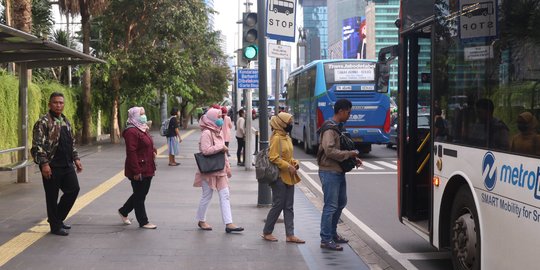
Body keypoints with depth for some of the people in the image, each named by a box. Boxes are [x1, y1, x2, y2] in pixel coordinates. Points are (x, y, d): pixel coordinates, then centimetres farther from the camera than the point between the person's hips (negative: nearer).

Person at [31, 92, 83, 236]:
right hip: (51, 166, -8)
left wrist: (76, 158, 14)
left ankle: (57, 218, 25)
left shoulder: (66, 122, 14)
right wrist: (44, 164, -20)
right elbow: (38, 145, -15)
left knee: (73, 189, 9)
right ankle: (55, 226, 13)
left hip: (67, 165, 8)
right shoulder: (43, 122, -10)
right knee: (52, 196, 2)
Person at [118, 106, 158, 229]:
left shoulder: (143, 129, 15)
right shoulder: (131, 131, -17)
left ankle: (123, 211, 35)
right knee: (140, 196, 2)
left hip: (147, 169, 10)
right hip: (138, 171, -10)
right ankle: (143, 222, 12)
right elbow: (131, 152, -22)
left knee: (141, 194, 18)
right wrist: (136, 171, -24)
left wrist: (153, 150, 9)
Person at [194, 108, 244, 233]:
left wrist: (228, 167, 15)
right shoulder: (206, 133, -15)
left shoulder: (219, 132, 12)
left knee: (225, 195, 1)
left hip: (220, 170, 8)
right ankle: (201, 220, 23)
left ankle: (228, 224, 0)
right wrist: (221, 147, -20)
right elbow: (205, 150, -28)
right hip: (209, 170, -8)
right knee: (207, 196, 5)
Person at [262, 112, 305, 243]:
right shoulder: (276, 138, -14)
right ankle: (267, 232, 10)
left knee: (289, 207, 8)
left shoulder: (287, 137, 14)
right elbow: (274, 158, -20)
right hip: (280, 177, -9)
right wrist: (288, 166, -20)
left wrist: (294, 163, 4)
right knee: (278, 205, -3)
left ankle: (290, 235, 11)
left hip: (289, 177, 9)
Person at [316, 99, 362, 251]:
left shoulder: (339, 127, 15)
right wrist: (349, 154, -19)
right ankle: (326, 240, 1)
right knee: (331, 206, -6)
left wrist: (353, 158, 8)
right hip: (329, 172, -10)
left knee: (341, 203, 19)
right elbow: (329, 151, -26)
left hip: (339, 172, 10)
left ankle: (332, 233, 31)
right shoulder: (329, 129, -16)